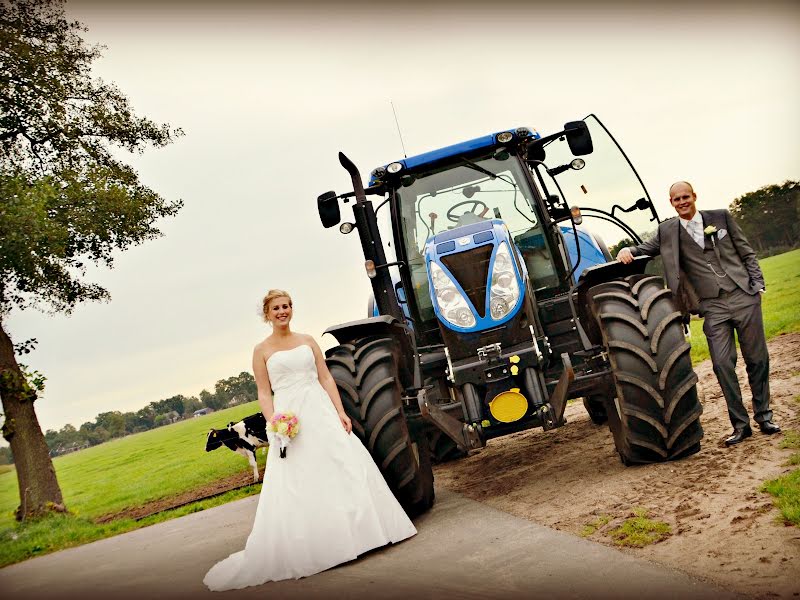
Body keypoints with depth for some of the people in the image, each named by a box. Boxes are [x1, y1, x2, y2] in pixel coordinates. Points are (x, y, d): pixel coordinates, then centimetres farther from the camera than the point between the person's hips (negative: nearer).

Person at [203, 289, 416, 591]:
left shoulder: (307, 340, 11)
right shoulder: (262, 350, 4)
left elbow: (326, 378, 8)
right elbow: (264, 393, 1)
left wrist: (340, 411, -2)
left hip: (321, 411, 3)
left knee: (342, 468, 1)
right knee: (295, 486, -3)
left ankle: (354, 531, 16)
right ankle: (304, 548, 5)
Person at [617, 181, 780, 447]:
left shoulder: (720, 216, 7)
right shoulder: (668, 231, 6)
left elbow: (746, 253, 10)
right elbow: (645, 249, 12)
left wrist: (758, 283, 1)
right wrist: (627, 251, -11)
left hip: (744, 297, 0)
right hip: (713, 308, 0)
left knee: (757, 359, 6)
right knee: (723, 364, -7)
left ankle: (763, 416, 21)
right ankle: (740, 424, 4)